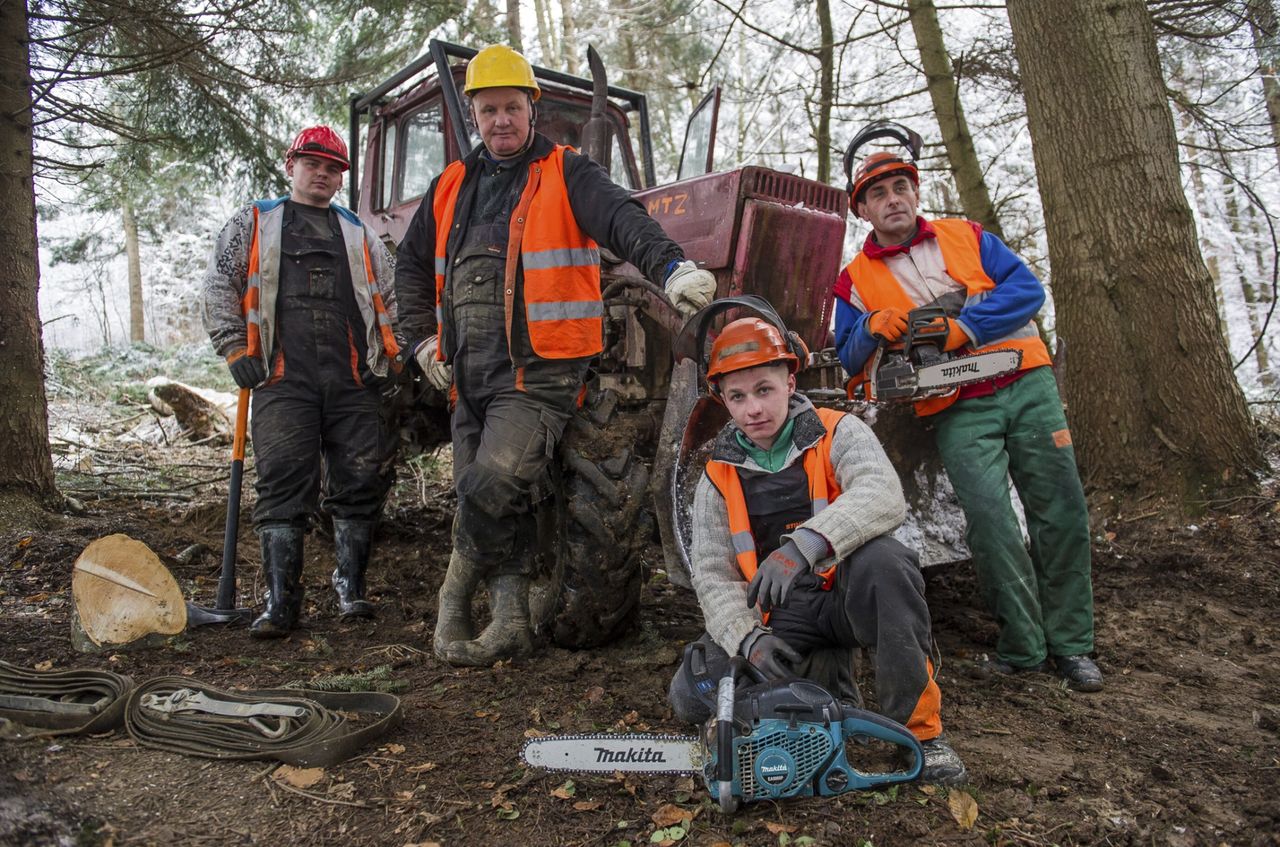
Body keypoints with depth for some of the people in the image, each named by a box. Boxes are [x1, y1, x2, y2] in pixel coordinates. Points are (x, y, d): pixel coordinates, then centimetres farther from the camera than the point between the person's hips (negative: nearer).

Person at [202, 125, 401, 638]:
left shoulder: (360, 235, 25)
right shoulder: (253, 224, 19)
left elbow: (391, 300, 24)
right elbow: (219, 288, 12)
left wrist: (387, 356, 12)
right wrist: (236, 350, 1)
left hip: (353, 382, 2)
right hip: (283, 380, -2)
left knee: (362, 480, -1)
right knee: (283, 485, -7)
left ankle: (350, 586, 13)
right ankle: (280, 601, -2)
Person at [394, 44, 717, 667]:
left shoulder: (565, 174, 1)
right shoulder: (452, 187, 17)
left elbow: (622, 219, -18)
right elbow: (412, 263, 27)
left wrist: (671, 267, -37)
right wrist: (422, 338, 16)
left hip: (539, 373, -6)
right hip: (470, 376, 7)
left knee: (493, 484, -20)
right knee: (480, 502, 9)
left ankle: (455, 595, 4)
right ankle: (510, 621, 21)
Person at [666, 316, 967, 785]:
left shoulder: (837, 434, -5)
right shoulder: (718, 478, 5)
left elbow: (883, 495, -26)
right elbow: (713, 576, 0)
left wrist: (804, 544, -41)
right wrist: (750, 638, -19)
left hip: (846, 595, -3)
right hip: (780, 616, 3)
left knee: (881, 559, -37)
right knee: (691, 697, -16)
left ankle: (921, 727, -20)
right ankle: (824, 672, 7)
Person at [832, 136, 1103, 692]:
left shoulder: (965, 237, 11)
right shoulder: (855, 281, 9)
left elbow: (1027, 288, 0)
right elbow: (848, 360, 6)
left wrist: (964, 326, -16)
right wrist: (874, 327, -15)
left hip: (1026, 386, 2)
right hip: (958, 413, -2)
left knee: (1061, 511, 1)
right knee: (989, 520, -16)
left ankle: (1070, 643, 15)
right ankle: (1023, 644, 1)